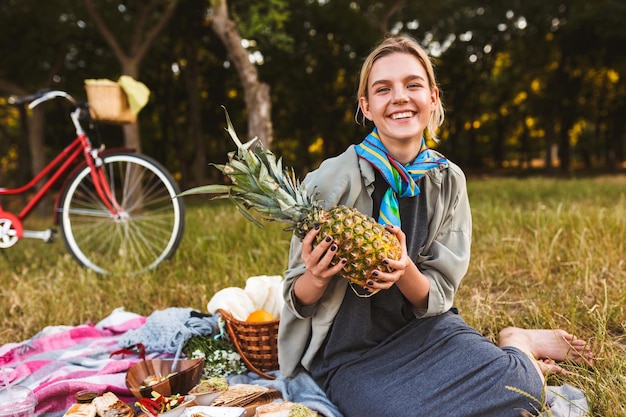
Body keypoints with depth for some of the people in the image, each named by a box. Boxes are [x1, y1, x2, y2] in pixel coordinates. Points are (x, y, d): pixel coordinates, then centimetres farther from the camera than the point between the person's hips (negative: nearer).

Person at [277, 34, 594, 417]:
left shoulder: (448, 180, -4)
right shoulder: (331, 183, -16)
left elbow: (437, 295, -3)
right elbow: (300, 301, -6)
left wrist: (405, 270, -26)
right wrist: (316, 277, -30)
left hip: (423, 326, 2)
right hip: (347, 352, -1)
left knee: (517, 386, -24)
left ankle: (517, 346, 12)